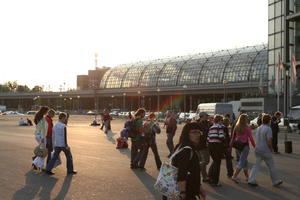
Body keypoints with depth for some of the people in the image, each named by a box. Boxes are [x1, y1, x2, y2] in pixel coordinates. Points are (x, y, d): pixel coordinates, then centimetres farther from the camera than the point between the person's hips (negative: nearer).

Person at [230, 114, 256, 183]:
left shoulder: (236, 127, 3)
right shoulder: (247, 128, -11)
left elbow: (233, 137, 5)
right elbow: (251, 138, -10)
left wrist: (231, 145, 11)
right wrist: (255, 146, -2)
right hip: (245, 145, -6)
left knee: (245, 161, 19)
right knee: (242, 162, -2)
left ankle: (247, 176, 27)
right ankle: (234, 176, -11)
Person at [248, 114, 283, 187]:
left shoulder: (259, 128, 8)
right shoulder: (268, 129, -16)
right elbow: (269, 142, -21)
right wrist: (271, 149, -6)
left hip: (258, 150, 6)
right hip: (266, 151, -6)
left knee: (256, 165, 7)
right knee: (271, 166, 9)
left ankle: (251, 180, -2)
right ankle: (275, 181, 21)